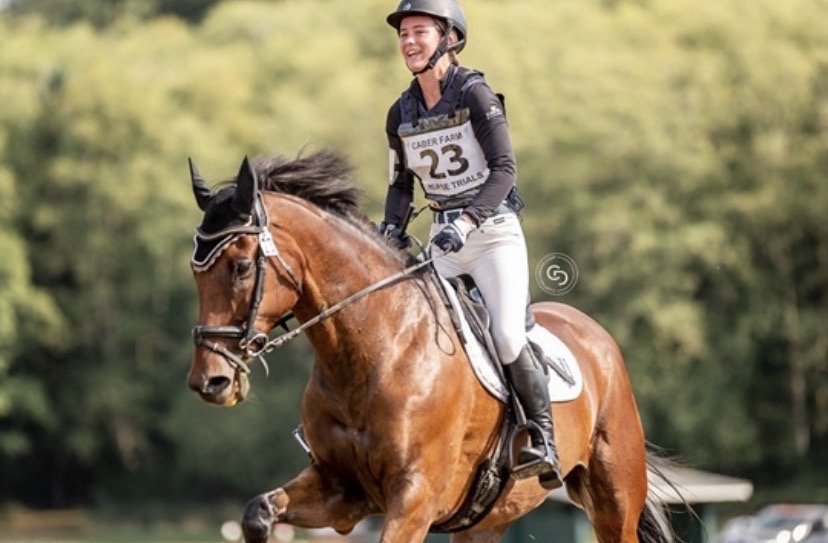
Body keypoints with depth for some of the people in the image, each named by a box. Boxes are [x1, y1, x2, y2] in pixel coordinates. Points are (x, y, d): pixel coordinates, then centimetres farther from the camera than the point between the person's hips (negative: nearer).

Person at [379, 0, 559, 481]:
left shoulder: (475, 94, -11)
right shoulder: (401, 115, 7)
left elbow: (505, 169, -17)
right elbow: (402, 184, 17)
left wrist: (467, 220, -28)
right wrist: (392, 229, -2)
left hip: (495, 231, -6)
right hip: (444, 240, 6)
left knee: (509, 337, -21)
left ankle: (543, 439, -9)